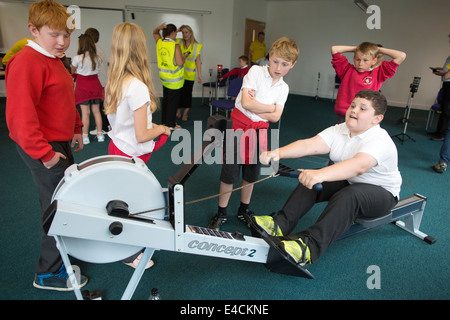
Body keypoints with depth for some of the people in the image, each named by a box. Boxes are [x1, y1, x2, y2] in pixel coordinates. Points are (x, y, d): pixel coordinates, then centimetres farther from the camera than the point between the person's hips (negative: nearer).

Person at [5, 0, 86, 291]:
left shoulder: (53, 60, 13)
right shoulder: (27, 62, -19)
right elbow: (20, 114, -25)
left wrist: (75, 129, 18)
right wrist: (43, 153, -25)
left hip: (59, 143, 10)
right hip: (43, 149, -10)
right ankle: (49, 274, 18)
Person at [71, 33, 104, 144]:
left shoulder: (77, 58, -12)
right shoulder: (97, 58, -1)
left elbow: (73, 72, 2)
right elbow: (96, 69, 8)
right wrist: (87, 71, 10)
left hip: (83, 86, -3)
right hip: (95, 85, 4)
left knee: (85, 112, 1)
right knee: (96, 111, 10)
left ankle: (85, 137, 7)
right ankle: (100, 134, 16)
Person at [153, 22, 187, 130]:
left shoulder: (159, 42, 1)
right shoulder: (175, 46, -19)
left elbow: (155, 33, 22)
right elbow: (180, 62, -23)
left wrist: (159, 27, 1)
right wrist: (185, 56, -3)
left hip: (164, 77, 8)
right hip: (174, 79, -7)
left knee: (166, 99, 19)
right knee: (173, 102, 2)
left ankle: (165, 120, 31)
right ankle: (171, 124, 10)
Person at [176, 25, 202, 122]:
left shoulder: (197, 46, 0)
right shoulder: (178, 43, 3)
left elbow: (198, 61, 0)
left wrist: (199, 75, -3)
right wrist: (177, 31, -7)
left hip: (189, 74, -1)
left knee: (187, 93, 5)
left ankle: (185, 113, 21)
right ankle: (178, 112, 26)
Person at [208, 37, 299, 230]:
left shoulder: (283, 88, 7)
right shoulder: (256, 71, -6)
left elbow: (275, 117, -4)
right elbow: (246, 103, -18)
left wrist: (255, 105, -13)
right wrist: (269, 107, -8)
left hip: (259, 131, 4)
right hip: (239, 127, -4)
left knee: (251, 174, 14)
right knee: (230, 172, 0)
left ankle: (244, 210, 33)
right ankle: (221, 213, 17)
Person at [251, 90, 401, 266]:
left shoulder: (380, 141, -26)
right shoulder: (339, 130, -6)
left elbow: (359, 166, -46)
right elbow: (311, 145, -22)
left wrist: (320, 174, -63)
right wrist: (278, 153, -40)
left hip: (382, 193, -6)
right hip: (348, 182, 7)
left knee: (349, 195, -37)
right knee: (310, 180, -14)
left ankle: (309, 245, -48)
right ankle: (281, 224, -21)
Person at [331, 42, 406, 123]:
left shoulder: (378, 74, 5)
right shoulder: (348, 70, 7)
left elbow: (401, 56, 1)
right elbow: (334, 49, 8)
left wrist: (378, 49, 9)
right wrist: (355, 48, 11)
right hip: (342, 116, 1)